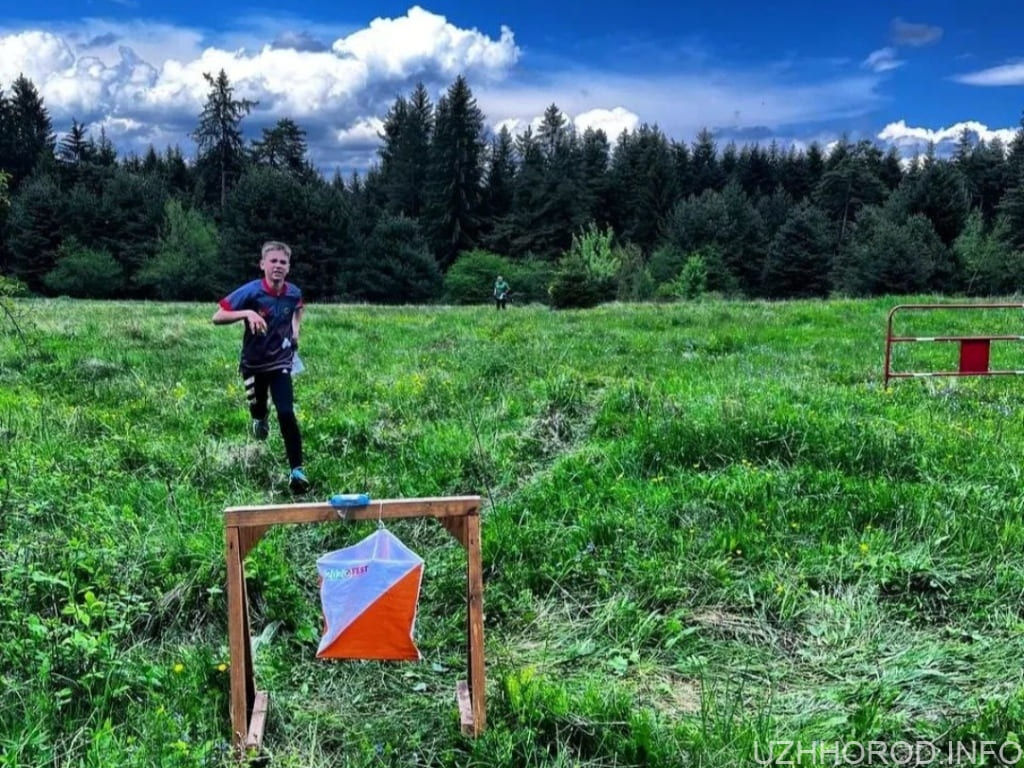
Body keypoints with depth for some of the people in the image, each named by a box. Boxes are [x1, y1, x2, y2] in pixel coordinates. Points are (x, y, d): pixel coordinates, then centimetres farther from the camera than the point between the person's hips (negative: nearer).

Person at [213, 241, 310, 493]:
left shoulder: (294, 293, -8)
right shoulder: (250, 291, -19)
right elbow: (217, 317, -20)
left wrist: (295, 331, 3)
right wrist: (247, 313, -35)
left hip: (281, 363, 1)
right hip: (253, 364, 0)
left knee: (286, 414, -13)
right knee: (257, 408, 20)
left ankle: (297, 470, -8)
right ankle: (260, 420, 61)